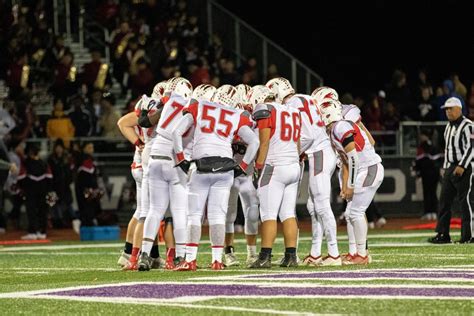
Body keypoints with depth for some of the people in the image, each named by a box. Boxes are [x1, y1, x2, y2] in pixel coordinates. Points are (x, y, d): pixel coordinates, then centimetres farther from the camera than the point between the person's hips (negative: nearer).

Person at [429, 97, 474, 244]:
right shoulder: (449, 126, 17)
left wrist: (462, 166, -23)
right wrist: (445, 167, 19)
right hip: (450, 167, 9)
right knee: (444, 200, 5)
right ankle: (443, 234, 7)